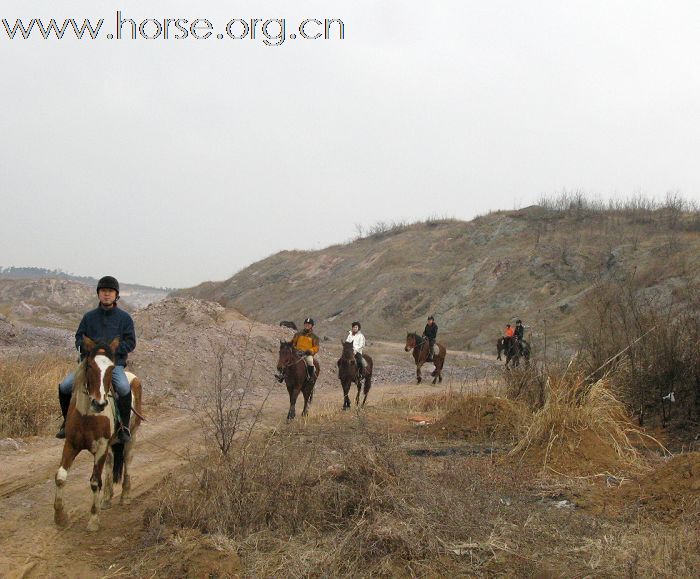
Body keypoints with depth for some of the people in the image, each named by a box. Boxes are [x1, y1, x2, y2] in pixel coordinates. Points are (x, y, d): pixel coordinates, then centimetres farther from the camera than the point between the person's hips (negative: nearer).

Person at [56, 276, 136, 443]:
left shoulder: (124, 318, 5)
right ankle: (68, 421, 8)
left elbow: (130, 343, 2)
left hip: (114, 362, -3)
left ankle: (124, 427, -17)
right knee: (64, 386, -16)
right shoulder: (89, 317, 13)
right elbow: (79, 338, 16)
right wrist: (87, 347, -8)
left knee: (124, 387, -33)